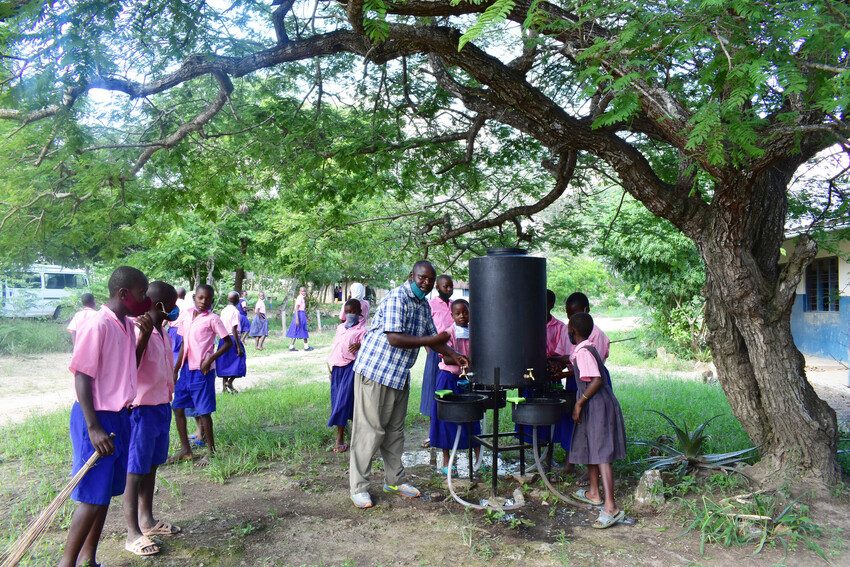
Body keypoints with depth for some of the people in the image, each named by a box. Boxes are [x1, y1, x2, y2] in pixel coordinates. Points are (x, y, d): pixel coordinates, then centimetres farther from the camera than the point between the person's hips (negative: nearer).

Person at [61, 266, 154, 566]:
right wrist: (93, 427, -21)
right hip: (97, 418, -8)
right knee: (93, 496, -2)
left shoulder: (127, 324, 8)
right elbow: (81, 375, -19)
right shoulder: (97, 325, -18)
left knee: (106, 492, 15)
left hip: (120, 416, 9)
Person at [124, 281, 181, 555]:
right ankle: (133, 531, 15)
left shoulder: (164, 334, 8)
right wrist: (144, 337, -33)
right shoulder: (138, 331, -18)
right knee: (135, 471, 3)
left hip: (162, 407, 8)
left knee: (151, 466, 18)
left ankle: (147, 520, 32)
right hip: (142, 410, -8)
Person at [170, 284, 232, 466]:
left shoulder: (212, 319, -8)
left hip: (202, 371, -7)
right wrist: (175, 370, 12)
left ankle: (211, 452, 12)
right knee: (177, 408, 10)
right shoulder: (186, 317, 9)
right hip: (186, 369, 7)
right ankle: (186, 450, 23)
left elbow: (228, 342, -8)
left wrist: (210, 359, -17)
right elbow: (183, 346, 14)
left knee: (203, 412, -2)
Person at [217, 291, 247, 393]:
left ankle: (224, 387, 13)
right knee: (238, 363, 4)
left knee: (225, 364, 11)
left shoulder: (223, 311, 8)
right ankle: (229, 382, -10)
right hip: (232, 339, -7)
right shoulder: (235, 311, -13)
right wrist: (238, 346, -19)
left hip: (223, 339, 7)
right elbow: (234, 330, -19)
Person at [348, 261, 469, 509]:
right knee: (369, 430, -3)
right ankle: (358, 487, 8)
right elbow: (394, 338, -27)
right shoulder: (396, 299, -18)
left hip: (399, 375, 9)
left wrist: (454, 355, 7)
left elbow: (431, 336, 19)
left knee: (395, 430, 16)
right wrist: (431, 340, -24)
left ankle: (394, 481, 28)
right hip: (375, 371, -9)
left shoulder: (424, 306, 11)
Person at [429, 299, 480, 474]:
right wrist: (465, 359, -27)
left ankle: (478, 458, 17)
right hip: (449, 379, -3)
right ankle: (446, 461, 14)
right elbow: (447, 359, -16)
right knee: (447, 418, 3)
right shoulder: (449, 333, -8)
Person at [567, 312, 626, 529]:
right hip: (593, 407, 10)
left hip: (598, 407, -10)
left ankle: (611, 507, -13)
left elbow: (597, 380, -25)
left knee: (602, 455, -12)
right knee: (588, 448, 20)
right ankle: (593, 493, 34)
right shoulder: (585, 349, 13)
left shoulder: (583, 352, -18)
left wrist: (579, 402, -20)